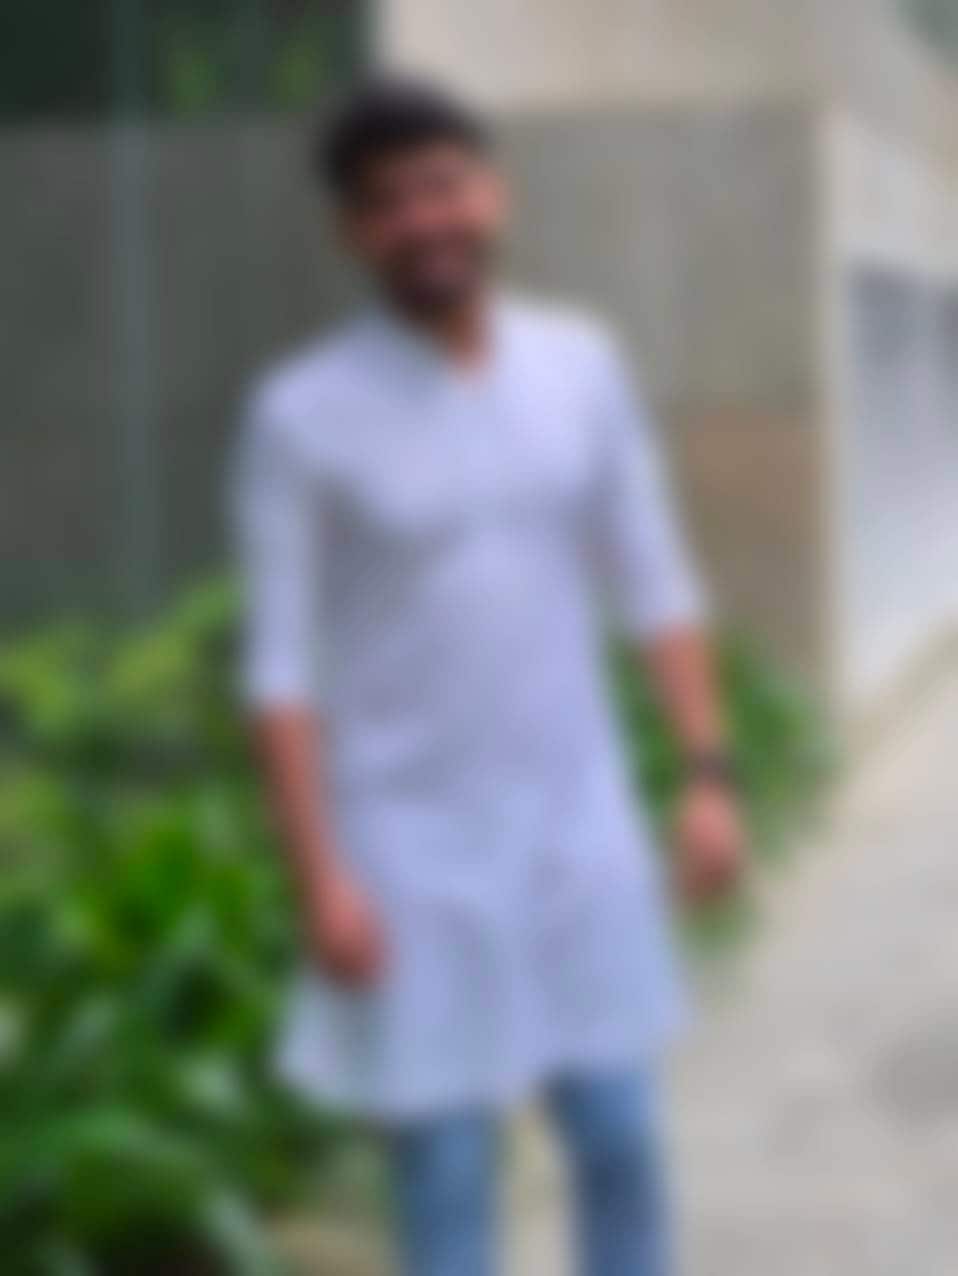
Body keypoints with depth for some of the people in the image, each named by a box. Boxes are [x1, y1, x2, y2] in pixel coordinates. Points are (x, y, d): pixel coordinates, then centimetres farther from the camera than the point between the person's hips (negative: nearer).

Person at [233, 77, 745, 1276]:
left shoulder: (583, 365, 2)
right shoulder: (302, 412, -10)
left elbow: (653, 586, 8)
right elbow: (282, 662, -9)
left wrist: (708, 773, 1)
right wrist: (320, 876, -14)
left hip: (579, 826, 4)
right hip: (414, 853, -4)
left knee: (620, 1141, 11)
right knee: (444, 1172, 4)